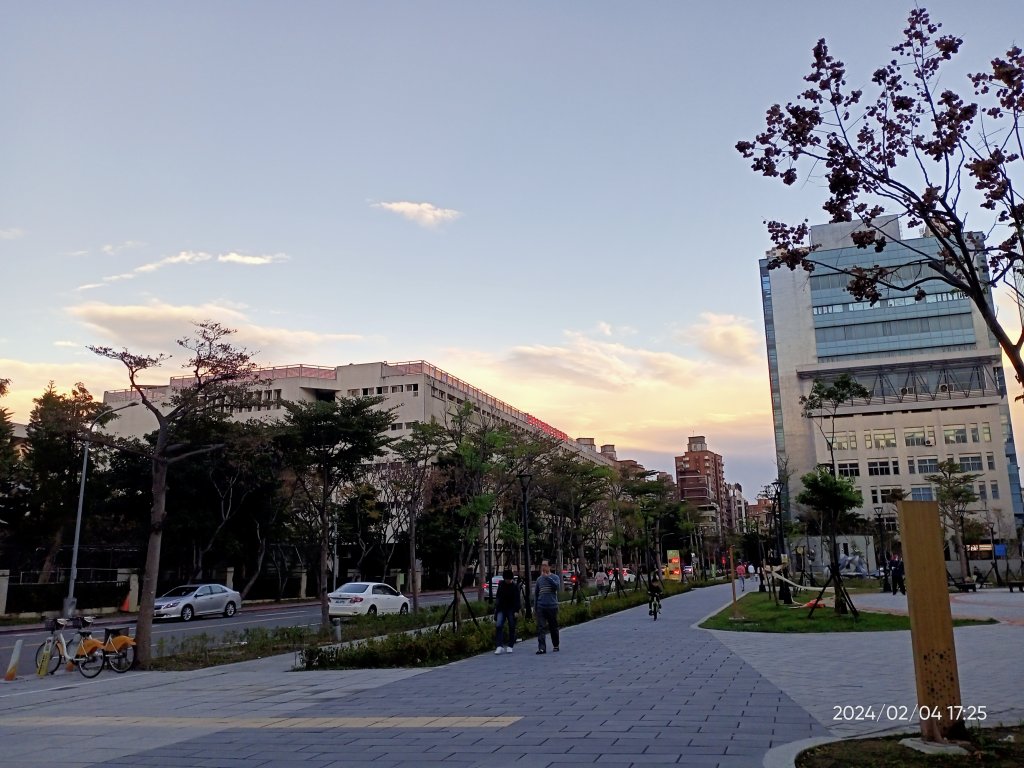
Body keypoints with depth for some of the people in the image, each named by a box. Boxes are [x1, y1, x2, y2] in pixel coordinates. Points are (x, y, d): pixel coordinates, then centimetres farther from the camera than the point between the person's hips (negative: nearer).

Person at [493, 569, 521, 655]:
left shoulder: (515, 586, -6)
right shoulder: (501, 584, 4)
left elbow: (517, 600, -8)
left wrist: (516, 611, -15)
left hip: (511, 609, -2)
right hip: (501, 609, 2)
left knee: (512, 627, 2)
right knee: (498, 626, -13)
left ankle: (509, 646, 14)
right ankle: (499, 646, -16)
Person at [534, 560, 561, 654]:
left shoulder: (555, 577, 2)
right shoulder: (539, 579, 10)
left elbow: (557, 586, -20)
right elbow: (535, 593, 17)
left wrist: (547, 577, -20)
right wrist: (535, 605, 11)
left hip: (552, 606, -2)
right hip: (541, 607, 2)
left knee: (553, 627, 9)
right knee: (541, 628, -8)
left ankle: (555, 646, 25)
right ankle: (541, 648, -12)